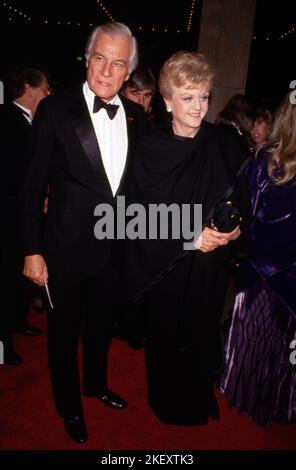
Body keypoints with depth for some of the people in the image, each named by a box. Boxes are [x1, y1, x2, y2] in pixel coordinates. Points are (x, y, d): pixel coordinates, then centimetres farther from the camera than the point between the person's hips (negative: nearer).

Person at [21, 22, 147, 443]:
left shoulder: (137, 117, 0)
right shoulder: (56, 110, -12)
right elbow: (33, 187, -10)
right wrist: (32, 250, -12)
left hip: (115, 248, 4)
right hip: (66, 249, -3)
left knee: (101, 326, 24)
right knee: (64, 332, 16)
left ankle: (96, 384, 52)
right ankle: (69, 405, 43)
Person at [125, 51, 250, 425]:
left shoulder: (223, 145, -3)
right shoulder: (151, 149, -9)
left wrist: (237, 227, -12)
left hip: (210, 265, 2)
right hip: (167, 264, -2)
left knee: (204, 334, 16)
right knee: (166, 336, 13)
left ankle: (200, 399, 44)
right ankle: (166, 402, 41)